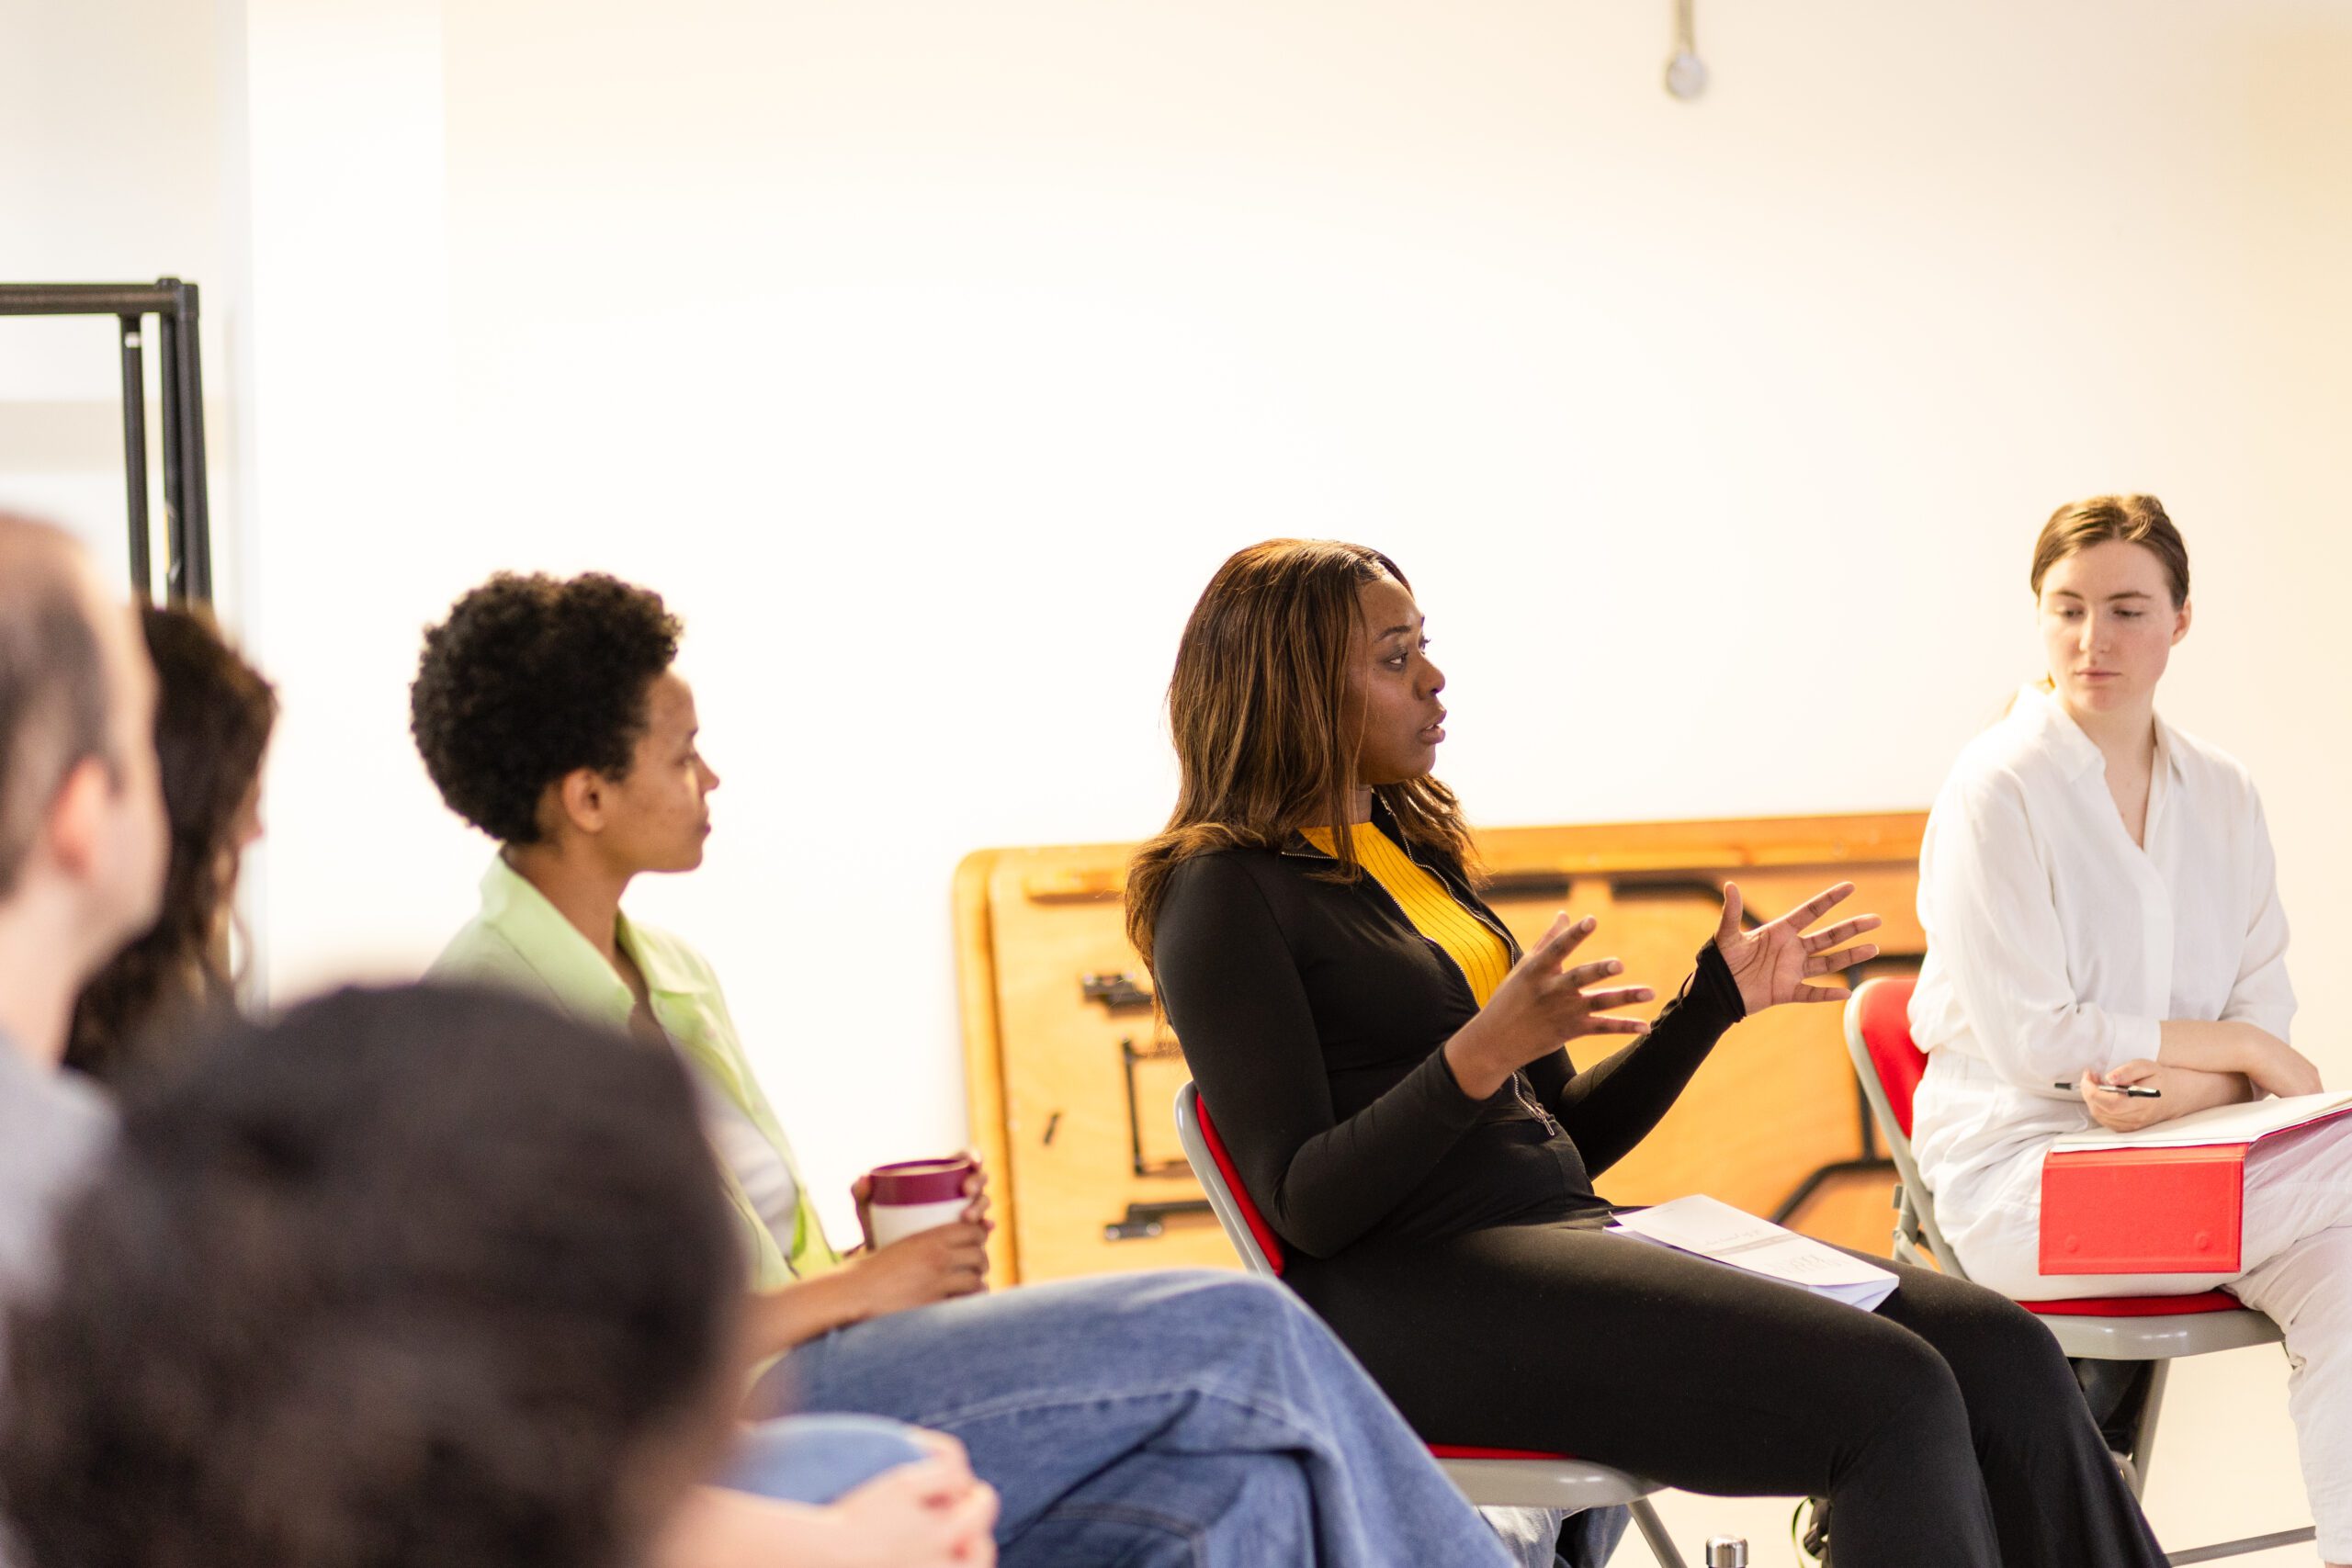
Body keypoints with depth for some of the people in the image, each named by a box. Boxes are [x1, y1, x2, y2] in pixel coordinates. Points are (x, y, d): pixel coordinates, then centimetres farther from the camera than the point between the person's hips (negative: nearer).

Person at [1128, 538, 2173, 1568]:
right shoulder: (1224, 895, -4)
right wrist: (1483, 1050, -25)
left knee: (1998, 1349, -12)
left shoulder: (1412, 852, 21)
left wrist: (1718, 996, 15)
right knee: (1889, 1392, -25)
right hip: (1414, 1299, -8)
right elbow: (1304, 1206, -13)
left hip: (1571, 1231, 8)